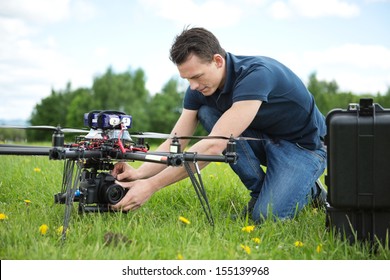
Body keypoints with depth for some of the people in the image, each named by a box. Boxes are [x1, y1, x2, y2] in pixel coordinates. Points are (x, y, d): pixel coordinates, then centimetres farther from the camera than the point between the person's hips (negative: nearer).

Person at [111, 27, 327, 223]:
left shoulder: (256, 74, -34)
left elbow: (215, 145, -41)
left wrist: (152, 185, -42)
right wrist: (140, 173, -31)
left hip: (304, 145, -7)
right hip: (263, 138, 7)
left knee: (266, 215, -29)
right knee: (206, 112, -17)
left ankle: (307, 189, 6)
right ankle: (259, 191, -4)